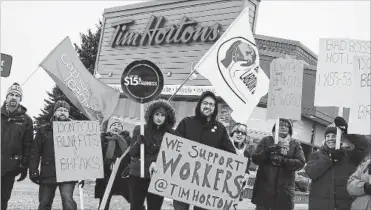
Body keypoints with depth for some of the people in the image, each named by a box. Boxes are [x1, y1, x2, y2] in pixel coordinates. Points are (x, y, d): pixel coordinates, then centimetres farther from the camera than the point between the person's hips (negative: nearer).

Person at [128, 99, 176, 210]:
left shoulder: (170, 134, -1)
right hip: (137, 175, 1)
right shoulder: (139, 129, 1)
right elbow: (132, 153, 2)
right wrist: (139, 141, -16)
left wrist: (156, 162, -19)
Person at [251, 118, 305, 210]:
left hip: (284, 189, 1)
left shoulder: (295, 144, 10)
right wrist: (268, 151, -15)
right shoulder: (266, 140, 9)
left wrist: (281, 161, -13)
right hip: (264, 187, 0)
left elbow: (301, 162, -2)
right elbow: (255, 158, 1)